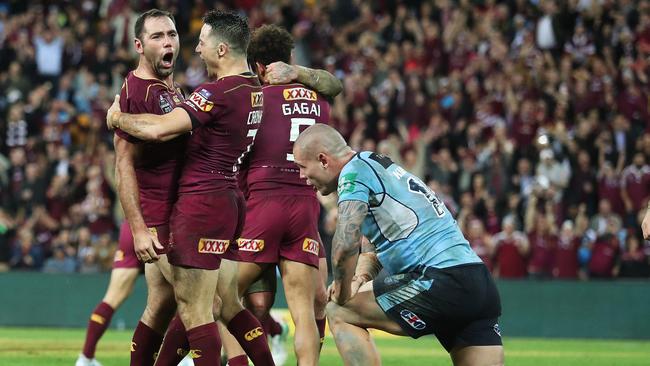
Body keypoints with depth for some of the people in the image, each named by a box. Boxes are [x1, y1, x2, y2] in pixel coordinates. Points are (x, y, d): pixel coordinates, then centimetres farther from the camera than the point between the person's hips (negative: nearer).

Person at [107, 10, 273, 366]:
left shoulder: (218, 92, -18)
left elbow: (159, 129, -24)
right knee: (229, 305, 17)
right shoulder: (255, 89, 9)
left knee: (193, 310, -4)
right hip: (231, 199, 9)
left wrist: (118, 117, -7)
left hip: (201, 201, -9)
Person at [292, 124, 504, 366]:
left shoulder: (354, 170, -3)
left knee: (338, 313, 3)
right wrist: (361, 276, 10)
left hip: (442, 281, -9)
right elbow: (373, 247, 31)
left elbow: (345, 243, -18)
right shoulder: (385, 167, 26)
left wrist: (343, 293, -2)